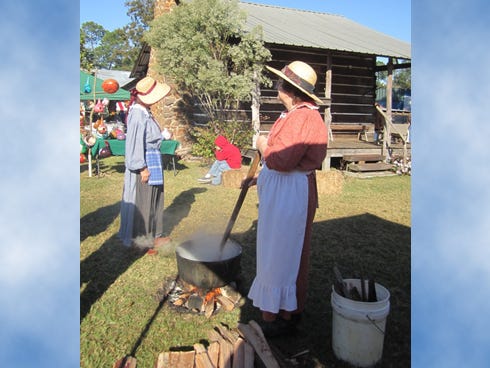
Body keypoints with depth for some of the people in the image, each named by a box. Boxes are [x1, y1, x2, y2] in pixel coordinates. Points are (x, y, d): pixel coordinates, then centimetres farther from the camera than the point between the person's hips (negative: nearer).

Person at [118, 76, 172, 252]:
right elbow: (135, 143, -22)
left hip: (152, 162, 10)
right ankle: (139, 238, 15)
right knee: (142, 201, 1)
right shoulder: (138, 114, -19)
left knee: (153, 200, 17)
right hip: (143, 164, -10)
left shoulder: (144, 112, 10)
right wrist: (142, 168, -21)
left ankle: (153, 235, 30)